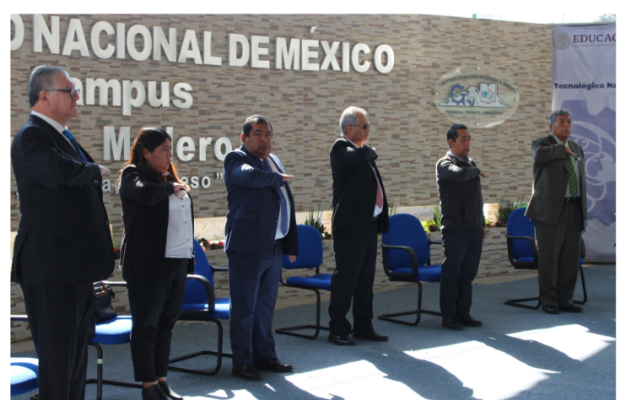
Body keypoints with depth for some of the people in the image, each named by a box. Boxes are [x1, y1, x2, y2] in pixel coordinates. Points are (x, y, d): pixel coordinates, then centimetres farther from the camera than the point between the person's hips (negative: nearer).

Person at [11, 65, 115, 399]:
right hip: (52, 269, -10)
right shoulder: (31, 137, -15)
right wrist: (96, 170, -14)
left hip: (76, 267, 10)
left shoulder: (62, 136, 17)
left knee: (76, 353, 18)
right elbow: (64, 171, -35)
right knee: (57, 358, -3)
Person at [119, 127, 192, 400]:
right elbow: (146, 194, -30)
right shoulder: (132, 175, -6)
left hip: (177, 263, 8)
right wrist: (170, 188, -11)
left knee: (166, 325, 12)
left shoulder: (169, 178, 17)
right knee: (146, 326, 0)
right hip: (148, 266, -8)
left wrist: (188, 261, 18)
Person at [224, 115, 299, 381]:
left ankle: (264, 355, 26)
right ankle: (242, 362, 8)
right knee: (244, 307, 0)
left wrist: (291, 244, 17)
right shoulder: (236, 159, -7)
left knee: (266, 305, 15)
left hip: (274, 247, 8)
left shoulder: (273, 161, 18)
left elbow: (287, 205, 20)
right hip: (247, 247, -8)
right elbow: (250, 175, -32)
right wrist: (278, 178, -14)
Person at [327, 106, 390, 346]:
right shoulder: (341, 147, -8)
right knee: (346, 278, -5)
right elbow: (356, 157, -30)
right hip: (350, 225, -9)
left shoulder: (364, 152, 19)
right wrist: (369, 151, -6)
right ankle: (337, 330, 3)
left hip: (369, 224, 9)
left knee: (365, 279, 13)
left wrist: (381, 220, 18)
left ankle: (363, 327, 22)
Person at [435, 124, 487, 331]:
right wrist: (476, 171, -11)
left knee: (468, 274, 10)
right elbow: (459, 174, -32)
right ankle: (448, 317, 6)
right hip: (455, 229, -7)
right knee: (451, 275, -1)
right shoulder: (444, 164, -8)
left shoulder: (471, 164, 17)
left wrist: (481, 224, 21)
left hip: (474, 230, 7)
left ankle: (463, 314, 18)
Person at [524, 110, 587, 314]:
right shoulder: (542, 143, 1)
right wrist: (563, 149, -12)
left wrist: (583, 209, 19)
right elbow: (540, 154, -26)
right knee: (549, 257, -3)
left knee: (571, 257, 5)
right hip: (551, 209, -5)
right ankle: (549, 301, 6)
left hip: (574, 210, 6)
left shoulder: (577, 149, 19)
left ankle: (565, 299, 14)